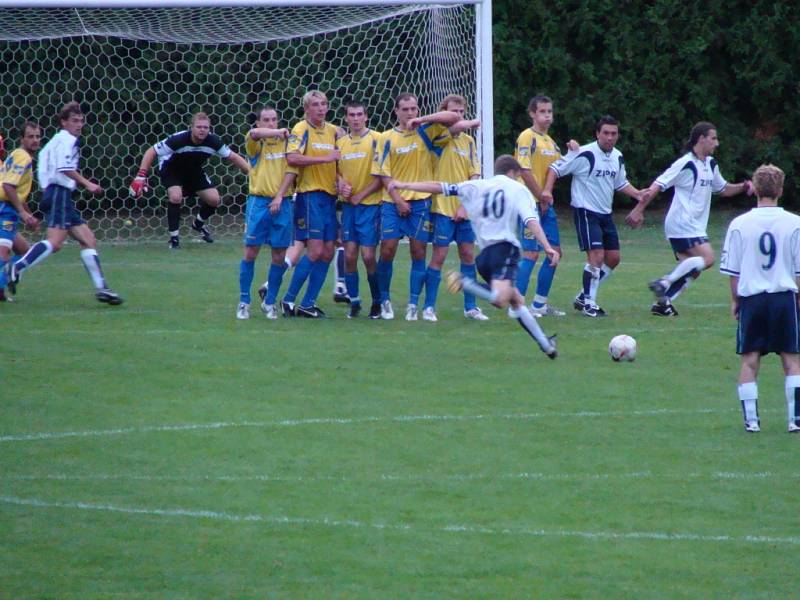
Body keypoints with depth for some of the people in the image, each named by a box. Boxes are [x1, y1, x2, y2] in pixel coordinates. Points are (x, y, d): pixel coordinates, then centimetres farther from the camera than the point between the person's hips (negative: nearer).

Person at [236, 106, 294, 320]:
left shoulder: (286, 141, 7)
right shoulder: (256, 143, 2)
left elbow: (292, 170, 0)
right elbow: (254, 133, -23)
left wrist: (279, 196, -8)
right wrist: (279, 132, -17)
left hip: (281, 204, 2)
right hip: (259, 201, -2)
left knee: (280, 257, 3)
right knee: (251, 252, -2)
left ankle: (269, 302, 15)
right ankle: (244, 302, 7)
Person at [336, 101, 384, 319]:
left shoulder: (376, 140, -6)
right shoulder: (340, 143, 10)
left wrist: (361, 195, -11)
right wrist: (340, 183, -5)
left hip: (370, 205, -5)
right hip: (349, 206, 5)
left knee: (368, 256, -7)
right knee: (349, 255, 1)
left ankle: (377, 301, 8)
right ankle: (354, 302, 10)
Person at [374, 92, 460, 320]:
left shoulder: (425, 132, 5)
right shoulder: (388, 138, 3)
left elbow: (453, 118, -5)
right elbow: (383, 173, 1)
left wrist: (422, 120, -13)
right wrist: (398, 200, -8)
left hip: (420, 201, 0)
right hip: (393, 202, 0)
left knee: (419, 252, 0)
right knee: (388, 250, -5)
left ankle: (413, 305, 5)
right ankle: (384, 301, 12)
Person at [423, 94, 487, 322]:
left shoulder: (469, 141, 10)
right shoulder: (440, 137, -6)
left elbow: (475, 176, 5)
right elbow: (455, 126, -28)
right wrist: (475, 123, -8)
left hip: (465, 209, 5)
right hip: (443, 208, -5)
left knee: (468, 256, 7)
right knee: (438, 256, -4)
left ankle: (471, 307, 15)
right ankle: (429, 307, 3)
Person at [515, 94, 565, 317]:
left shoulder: (549, 140, 16)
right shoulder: (527, 137, -11)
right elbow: (525, 171, -17)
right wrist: (541, 196, -14)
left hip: (546, 204, 9)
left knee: (555, 251, 10)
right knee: (531, 253, -10)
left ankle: (539, 303, 18)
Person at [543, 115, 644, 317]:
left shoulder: (617, 157, 7)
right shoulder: (585, 155, -16)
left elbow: (621, 183, 22)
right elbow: (556, 168, -13)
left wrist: (638, 194, 7)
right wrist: (547, 190, -28)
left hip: (605, 213, 8)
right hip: (585, 211, -8)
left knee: (613, 258, 9)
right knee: (596, 256, -16)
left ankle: (583, 297, 21)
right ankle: (588, 303, -3)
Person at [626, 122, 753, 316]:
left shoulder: (710, 165, 13)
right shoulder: (686, 164, -13)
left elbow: (723, 189, 28)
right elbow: (657, 186, -14)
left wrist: (743, 187, 9)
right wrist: (638, 210, -17)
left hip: (695, 226, 9)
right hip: (682, 224, -9)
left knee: (693, 270, 7)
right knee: (707, 258, -20)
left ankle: (663, 302, 9)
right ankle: (664, 283, -19)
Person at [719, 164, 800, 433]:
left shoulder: (739, 224, -2)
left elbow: (733, 270, 2)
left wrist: (735, 300, 14)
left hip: (751, 298, 0)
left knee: (750, 361, 6)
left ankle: (751, 419, 2)